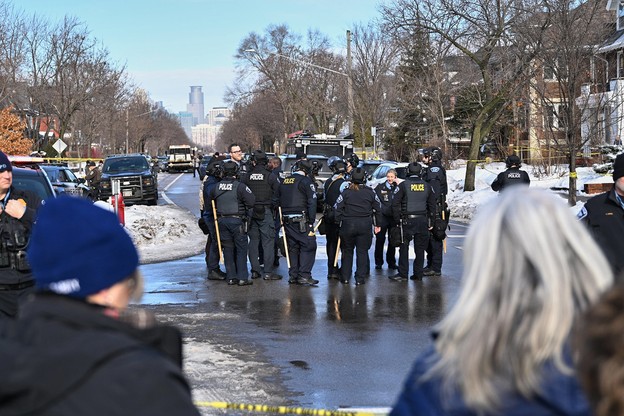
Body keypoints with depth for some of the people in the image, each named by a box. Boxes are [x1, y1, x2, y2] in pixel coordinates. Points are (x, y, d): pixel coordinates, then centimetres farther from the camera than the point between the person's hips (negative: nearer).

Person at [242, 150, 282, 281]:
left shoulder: (247, 177, 4)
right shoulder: (270, 176, -6)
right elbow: (278, 193, -7)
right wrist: (273, 205, 7)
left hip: (251, 212, 4)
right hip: (266, 212, -4)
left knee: (253, 241, 11)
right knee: (268, 241, -2)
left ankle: (255, 270, 12)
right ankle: (268, 272, -6)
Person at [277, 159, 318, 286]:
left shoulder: (284, 182, 15)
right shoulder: (306, 181, -6)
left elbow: (278, 200, 18)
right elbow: (312, 203, -11)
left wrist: (281, 219, 21)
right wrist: (311, 222, -8)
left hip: (287, 219, 7)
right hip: (301, 220, -7)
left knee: (292, 247, 14)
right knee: (308, 246, -3)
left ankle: (293, 275, 15)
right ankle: (304, 275, -11)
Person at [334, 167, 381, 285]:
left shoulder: (346, 192, -4)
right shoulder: (370, 192, 0)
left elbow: (337, 208, -5)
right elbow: (378, 208, 8)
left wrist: (338, 222, 4)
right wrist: (377, 224, 18)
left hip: (348, 225, 0)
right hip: (365, 226, 0)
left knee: (347, 251, 14)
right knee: (362, 251, 6)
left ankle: (345, 277, 15)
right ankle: (360, 278, 3)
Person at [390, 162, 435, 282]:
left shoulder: (403, 185, -4)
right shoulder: (426, 186, 7)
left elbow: (395, 204, -6)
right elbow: (432, 205, 11)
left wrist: (397, 220, 1)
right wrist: (430, 222, 16)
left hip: (407, 221, -3)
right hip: (423, 220, 3)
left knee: (404, 248, 2)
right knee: (420, 248, 8)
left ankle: (403, 274, -1)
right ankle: (418, 274, 10)